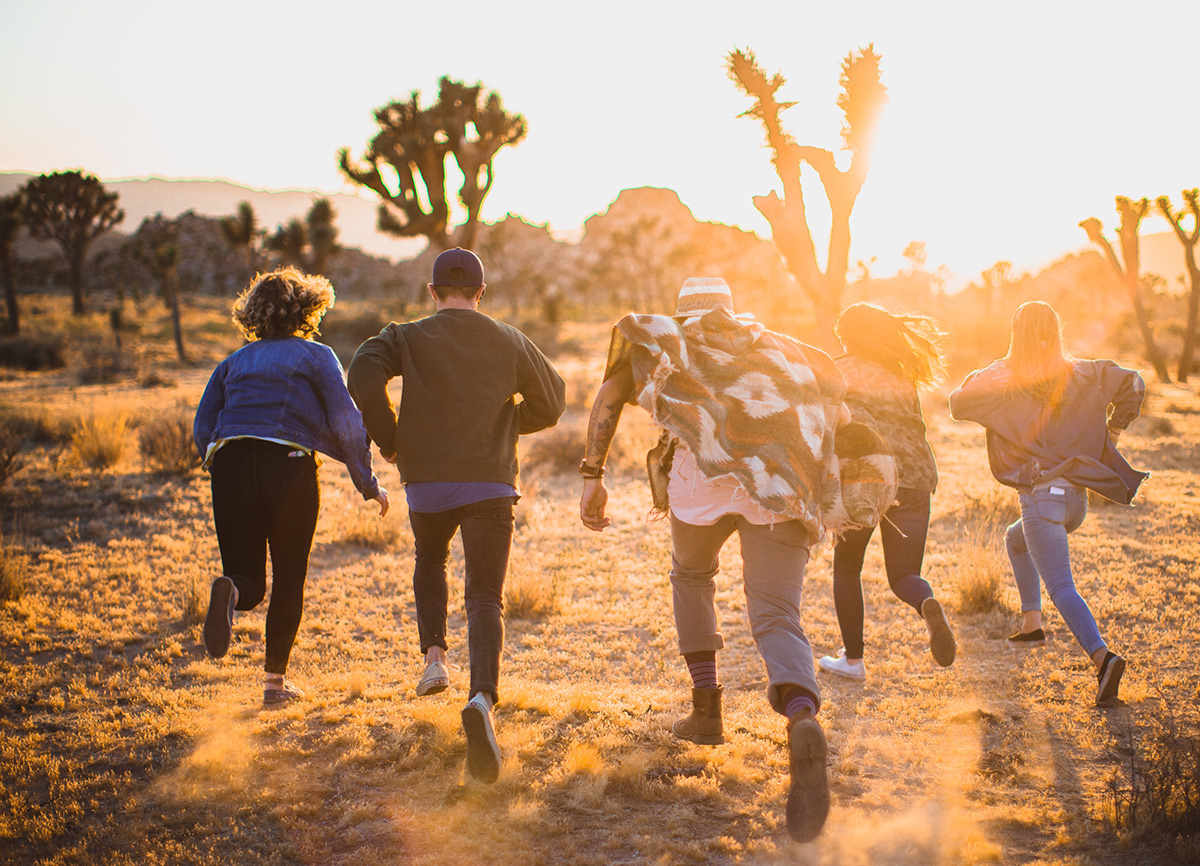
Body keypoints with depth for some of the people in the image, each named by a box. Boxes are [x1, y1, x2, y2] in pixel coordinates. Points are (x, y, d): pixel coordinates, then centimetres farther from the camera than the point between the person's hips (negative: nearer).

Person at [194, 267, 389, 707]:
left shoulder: (234, 361, 20)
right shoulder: (315, 356, 8)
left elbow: (203, 428, 13)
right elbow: (346, 422, -1)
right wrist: (368, 483, 5)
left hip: (231, 464, 3)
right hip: (289, 467, -3)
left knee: (250, 583, 7)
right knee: (289, 581, 12)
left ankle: (229, 590, -30)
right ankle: (275, 681, 13)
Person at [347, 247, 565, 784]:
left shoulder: (408, 338, 3)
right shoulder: (510, 343, 8)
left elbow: (364, 375, -15)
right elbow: (551, 403, 16)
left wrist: (387, 439, -1)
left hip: (427, 483, 0)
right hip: (491, 484, 0)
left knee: (429, 560, 32)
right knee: (485, 598, -4)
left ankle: (434, 656, 16)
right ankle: (482, 698, -28)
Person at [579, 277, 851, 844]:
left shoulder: (666, 337, 28)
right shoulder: (775, 345, 36)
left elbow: (611, 391, 12)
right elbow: (833, 388, 29)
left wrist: (591, 475, 8)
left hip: (705, 473, -1)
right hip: (785, 487, 1)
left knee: (691, 575, 30)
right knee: (776, 619, -3)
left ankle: (706, 709, 27)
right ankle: (803, 722, -33)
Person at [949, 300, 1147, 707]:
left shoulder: (1004, 379, -6)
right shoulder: (1081, 374, 8)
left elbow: (959, 403, -8)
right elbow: (1131, 383, 12)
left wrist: (978, 377, 10)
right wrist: (1111, 433, 19)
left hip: (1042, 496, -6)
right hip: (1077, 495, 6)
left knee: (1061, 588, -11)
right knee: (1016, 539, 32)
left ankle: (1102, 656, -31)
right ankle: (1031, 623, 30)